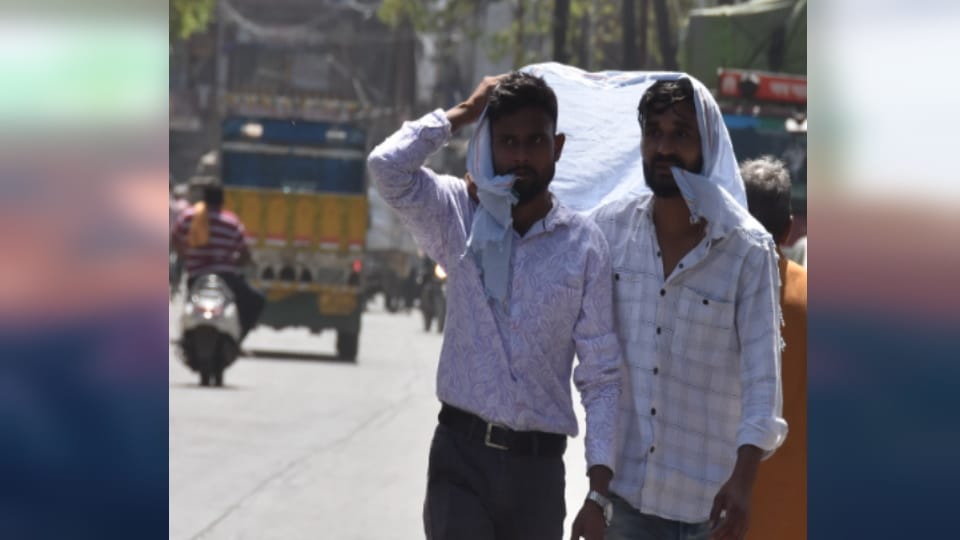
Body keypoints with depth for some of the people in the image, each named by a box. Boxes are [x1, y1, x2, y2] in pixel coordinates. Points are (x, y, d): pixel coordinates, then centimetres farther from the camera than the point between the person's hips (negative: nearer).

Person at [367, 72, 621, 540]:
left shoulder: (584, 245, 0)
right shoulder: (461, 220, 2)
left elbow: (600, 375, 0)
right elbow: (388, 165, -16)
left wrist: (599, 493, -7)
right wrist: (464, 113, -3)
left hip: (537, 465, 1)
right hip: (461, 453, -1)